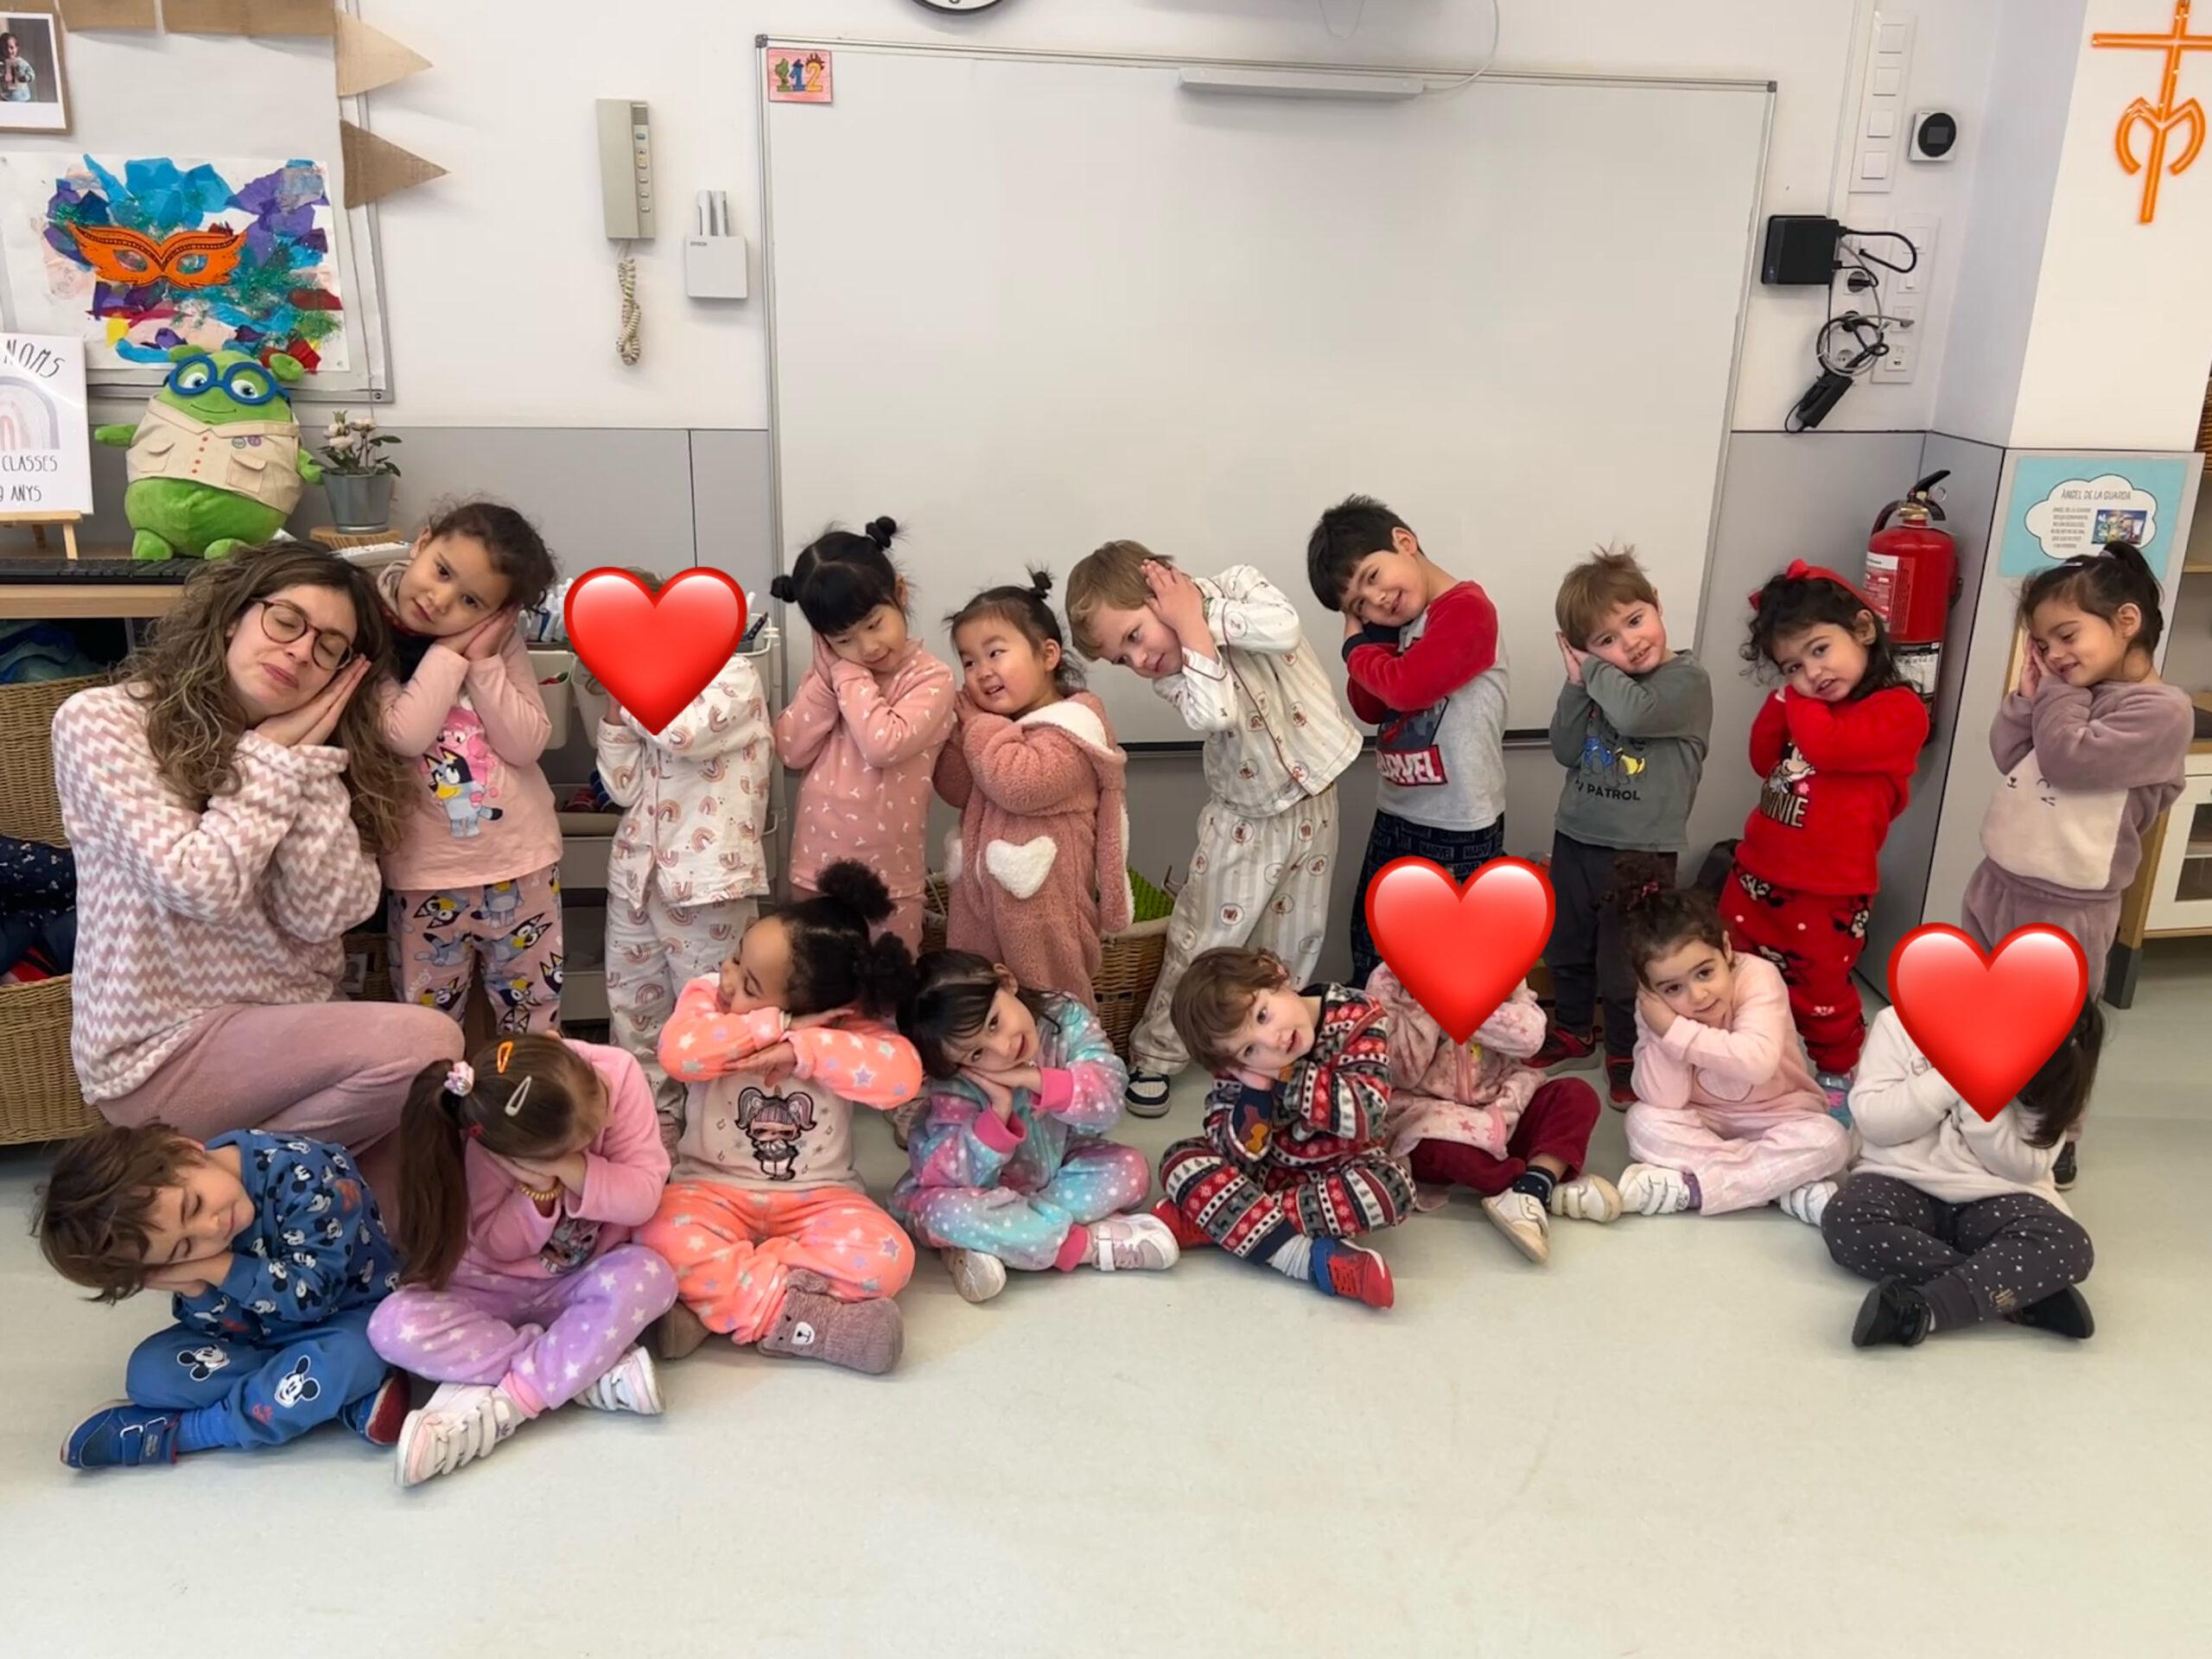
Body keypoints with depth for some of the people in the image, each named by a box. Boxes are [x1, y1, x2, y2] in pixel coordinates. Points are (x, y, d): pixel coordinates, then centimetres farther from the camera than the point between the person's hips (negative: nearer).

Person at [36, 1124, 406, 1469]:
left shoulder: (302, 1173, -30)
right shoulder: (181, 1237, -14)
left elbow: (312, 1295, -27)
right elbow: (234, 1330, -11)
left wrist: (215, 1268, -29)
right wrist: (195, 1288, -29)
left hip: (345, 1320, -5)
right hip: (259, 1336, 5)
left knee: (345, 1359, -37)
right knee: (150, 1372, -17)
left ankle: (176, 1434, -17)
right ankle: (349, 1398, -21)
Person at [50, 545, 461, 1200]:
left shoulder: (303, 753, 8)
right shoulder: (101, 721, -7)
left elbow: (321, 915, -8)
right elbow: (201, 886, -20)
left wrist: (312, 761, -10)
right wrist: (272, 759, -11)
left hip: (291, 1031, 6)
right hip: (161, 1049, -5)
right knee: (421, 1044, -27)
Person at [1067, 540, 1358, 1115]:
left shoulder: (1236, 584, -15)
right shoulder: (1171, 674, -15)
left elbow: (1284, 629, -35)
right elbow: (1214, 714, -36)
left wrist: (1202, 613, -27)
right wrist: (1191, 626, -30)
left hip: (1312, 802, 0)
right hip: (1244, 817, 0)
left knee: (1292, 943, 12)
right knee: (1204, 937, 3)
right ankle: (1154, 1054, 19)